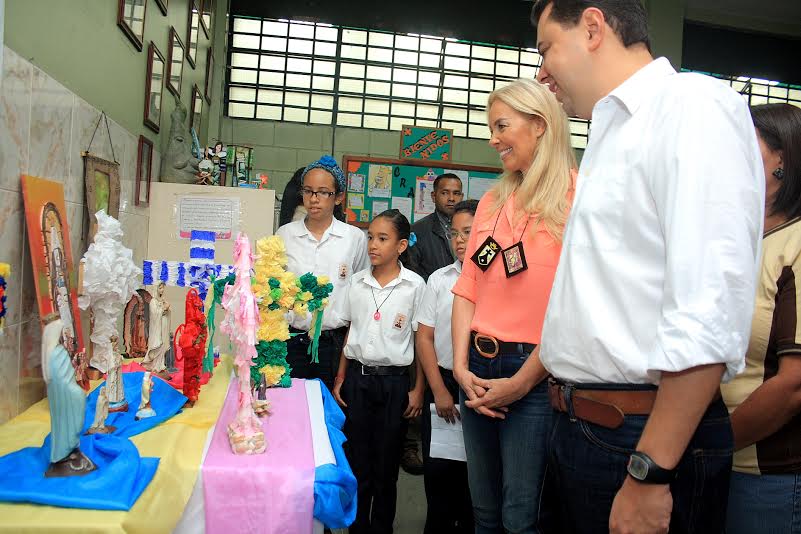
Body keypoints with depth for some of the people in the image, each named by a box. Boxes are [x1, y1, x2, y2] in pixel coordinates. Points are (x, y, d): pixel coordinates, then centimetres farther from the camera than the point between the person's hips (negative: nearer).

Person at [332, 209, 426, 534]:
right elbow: (349, 333, 10)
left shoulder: (415, 285, -6)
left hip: (394, 381, -3)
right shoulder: (357, 282, 4)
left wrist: (418, 390, -3)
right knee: (357, 462, 10)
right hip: (357, 377, 3)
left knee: (386, 465, 9)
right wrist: (340, 379, 8)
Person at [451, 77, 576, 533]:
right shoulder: (493, 202, 11)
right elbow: (468, 289, 9)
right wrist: (461, 367, 0)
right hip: (479, 370, 6)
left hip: (534, 373, -6)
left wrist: (520, 382, -14)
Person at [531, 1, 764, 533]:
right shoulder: (610, 133, 15)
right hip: (578, 426, 8)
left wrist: (650, 473, -22)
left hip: (647, 436, -8)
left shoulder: (695, 105, -12)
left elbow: (710, 313, -22)